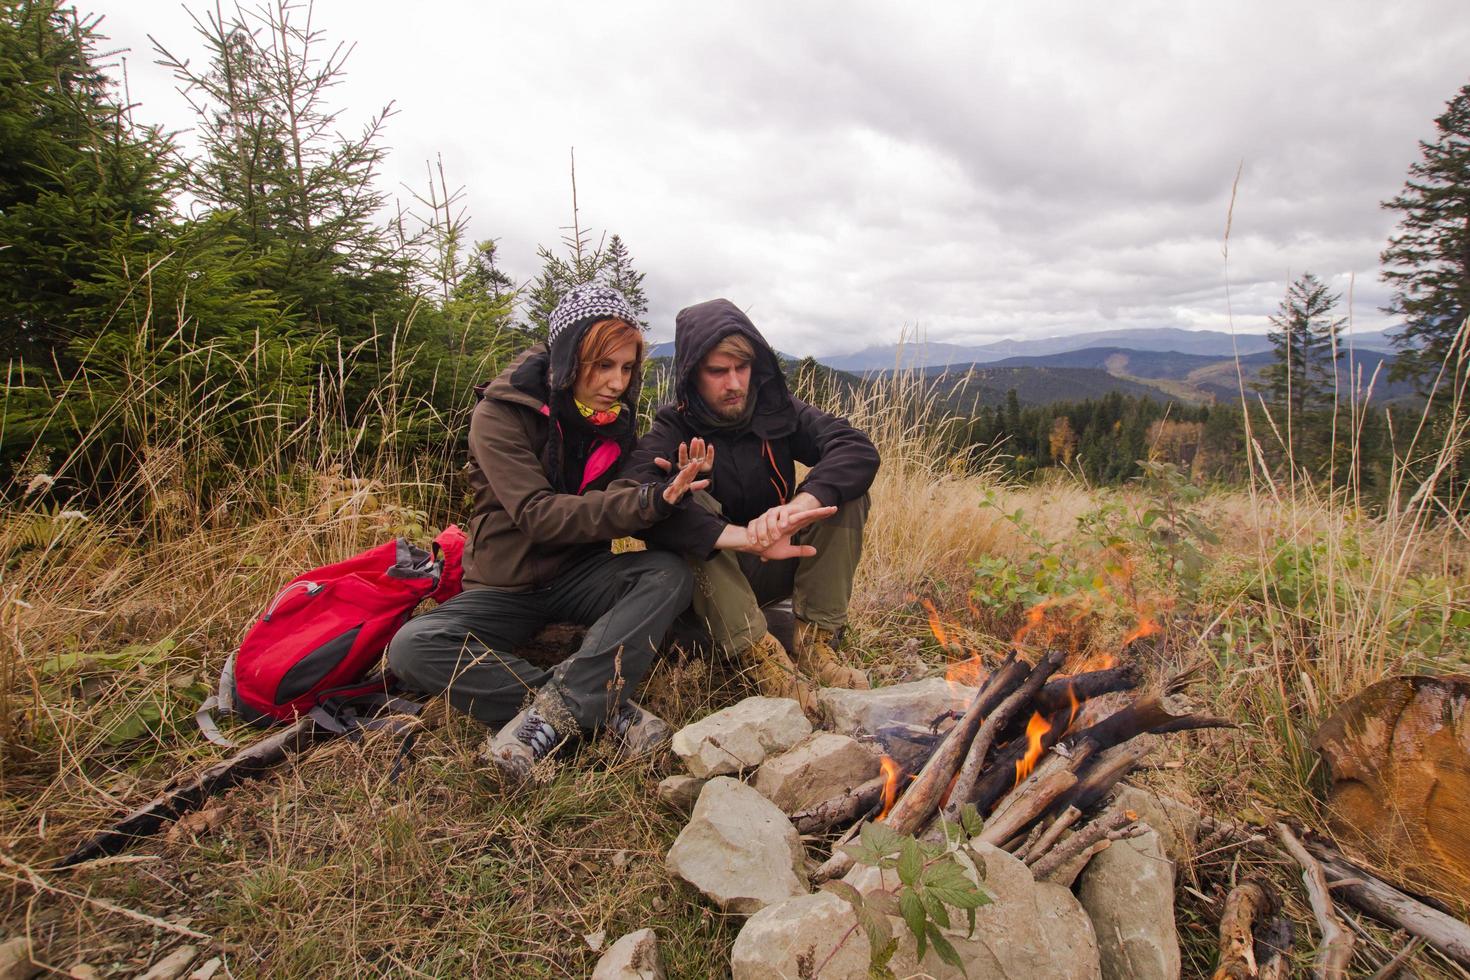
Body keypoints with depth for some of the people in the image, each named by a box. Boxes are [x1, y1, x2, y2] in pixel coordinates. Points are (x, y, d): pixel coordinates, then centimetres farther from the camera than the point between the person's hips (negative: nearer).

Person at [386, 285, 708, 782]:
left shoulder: (617, 416, 1)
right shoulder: (500, 413, -14)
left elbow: (619, 507, 4)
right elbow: (538, 515, -24)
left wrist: (670, 488, -19)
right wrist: (648, 500, -35)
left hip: (581, 576, 3)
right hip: (507, 586, -2)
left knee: (670, 574, -26)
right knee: (410, 647, -28)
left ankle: (554, 709, -35)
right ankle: (605, 708, -33)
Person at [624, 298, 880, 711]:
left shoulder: (778, 409, -4)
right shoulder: (671, 429, -13)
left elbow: (859, 448, -20)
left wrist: (800, 504, -40)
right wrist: (748, 538, -44)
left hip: (781, 566, 3)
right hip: (710, 579, -2)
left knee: (844, 490, -18)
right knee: (685, 505, -31)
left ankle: (817, 641, -18)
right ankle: (759, 654, -32)